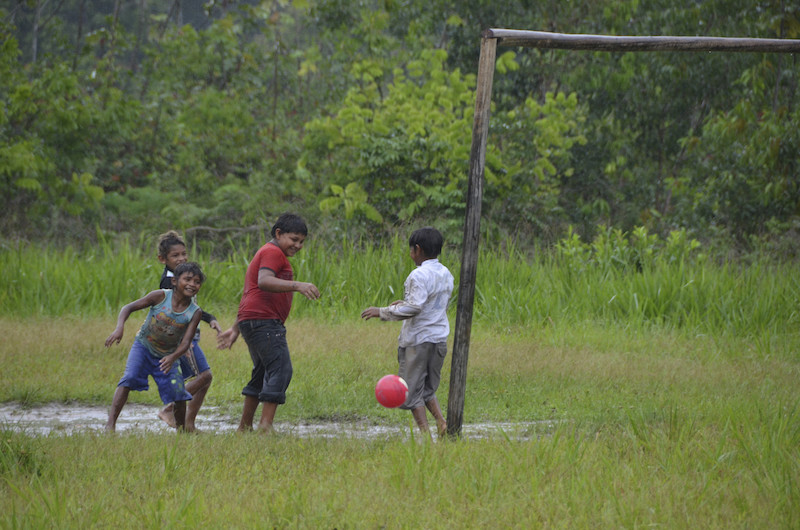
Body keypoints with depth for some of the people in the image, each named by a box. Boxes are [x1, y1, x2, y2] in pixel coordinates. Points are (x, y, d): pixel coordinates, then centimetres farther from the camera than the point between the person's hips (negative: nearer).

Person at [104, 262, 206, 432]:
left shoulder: (194, 313, -14)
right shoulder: (160, 297, -19)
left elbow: (186, 342, -20)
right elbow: (129, 307, -15)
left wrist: (173, 357, -41)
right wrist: (119, 328, -34)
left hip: (166, 356, 2)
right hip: (143, 347, -2)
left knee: (178, 393, -6)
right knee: (130, 378, -25)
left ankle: (182, 429, 19)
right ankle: (111, 422, -30)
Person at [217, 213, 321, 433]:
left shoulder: (266, 254, 28)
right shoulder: (273, 253, -6)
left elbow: (249, 293, 31)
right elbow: (264, 281, -25)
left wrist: (236, 329, 33)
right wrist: (297, 285, -36)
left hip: (251, 322, 11)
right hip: (264, 322, -11)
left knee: (262, 373, 18)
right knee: (280, 369, -17)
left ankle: (244, 427, 21)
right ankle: (266, 425, -26)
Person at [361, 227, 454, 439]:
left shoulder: (419, 276, -16)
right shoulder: (446, 274, 10)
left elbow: (414, 308, -22)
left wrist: (382, 312, -15)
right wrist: (404, 303, 24)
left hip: (417, 340, -8)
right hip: (439, 339, 8)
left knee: (412, 391, 1)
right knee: (428, 389, 18)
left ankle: (426, 434, -5)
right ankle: (441, 421, -4)